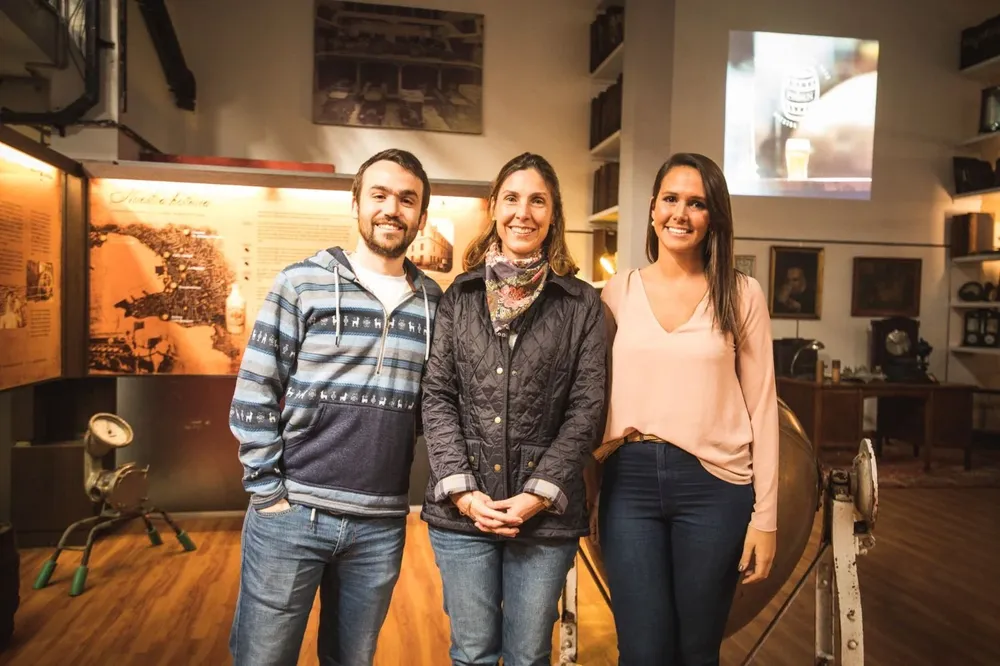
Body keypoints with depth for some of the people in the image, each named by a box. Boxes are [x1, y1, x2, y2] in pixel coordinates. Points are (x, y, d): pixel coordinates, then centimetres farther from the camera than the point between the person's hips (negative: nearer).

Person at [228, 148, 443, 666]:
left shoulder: (434, 303, 6)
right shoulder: (301, 283, -4)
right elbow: (254, 394, -4)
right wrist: (267, 491, -6)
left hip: (381, 524, 3)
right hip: (291, 514, -2)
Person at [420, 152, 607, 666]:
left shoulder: (582, 303, 3)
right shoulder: (459, 297, 6)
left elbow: (587, 407, -2)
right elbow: (437, 397, 2)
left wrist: (540, 492, -10)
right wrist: (461, 489, -8)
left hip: (547, 512, -1)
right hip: (462, 510, 1)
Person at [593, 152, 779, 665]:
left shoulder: (741, 294, 1)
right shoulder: (618, 291, 5)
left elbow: (761, 406, 1)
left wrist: (765, 515, 0)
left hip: (714, 485, 0)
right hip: (629, 481, 1)